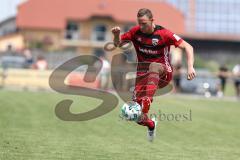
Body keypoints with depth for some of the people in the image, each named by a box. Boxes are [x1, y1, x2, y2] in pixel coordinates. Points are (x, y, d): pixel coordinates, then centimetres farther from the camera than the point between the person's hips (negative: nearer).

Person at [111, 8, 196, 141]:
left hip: (163, 73, -3)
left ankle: (145, 112, -52)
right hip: (142, 74, 4)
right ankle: (151, 124, 31)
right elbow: (117, 43, 10)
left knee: (153, 66, -41)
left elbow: (187, 47, -14)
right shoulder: (136, 32, -1)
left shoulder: (163, 34, -13)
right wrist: (117, 35, -13)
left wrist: (190, 67, -28)